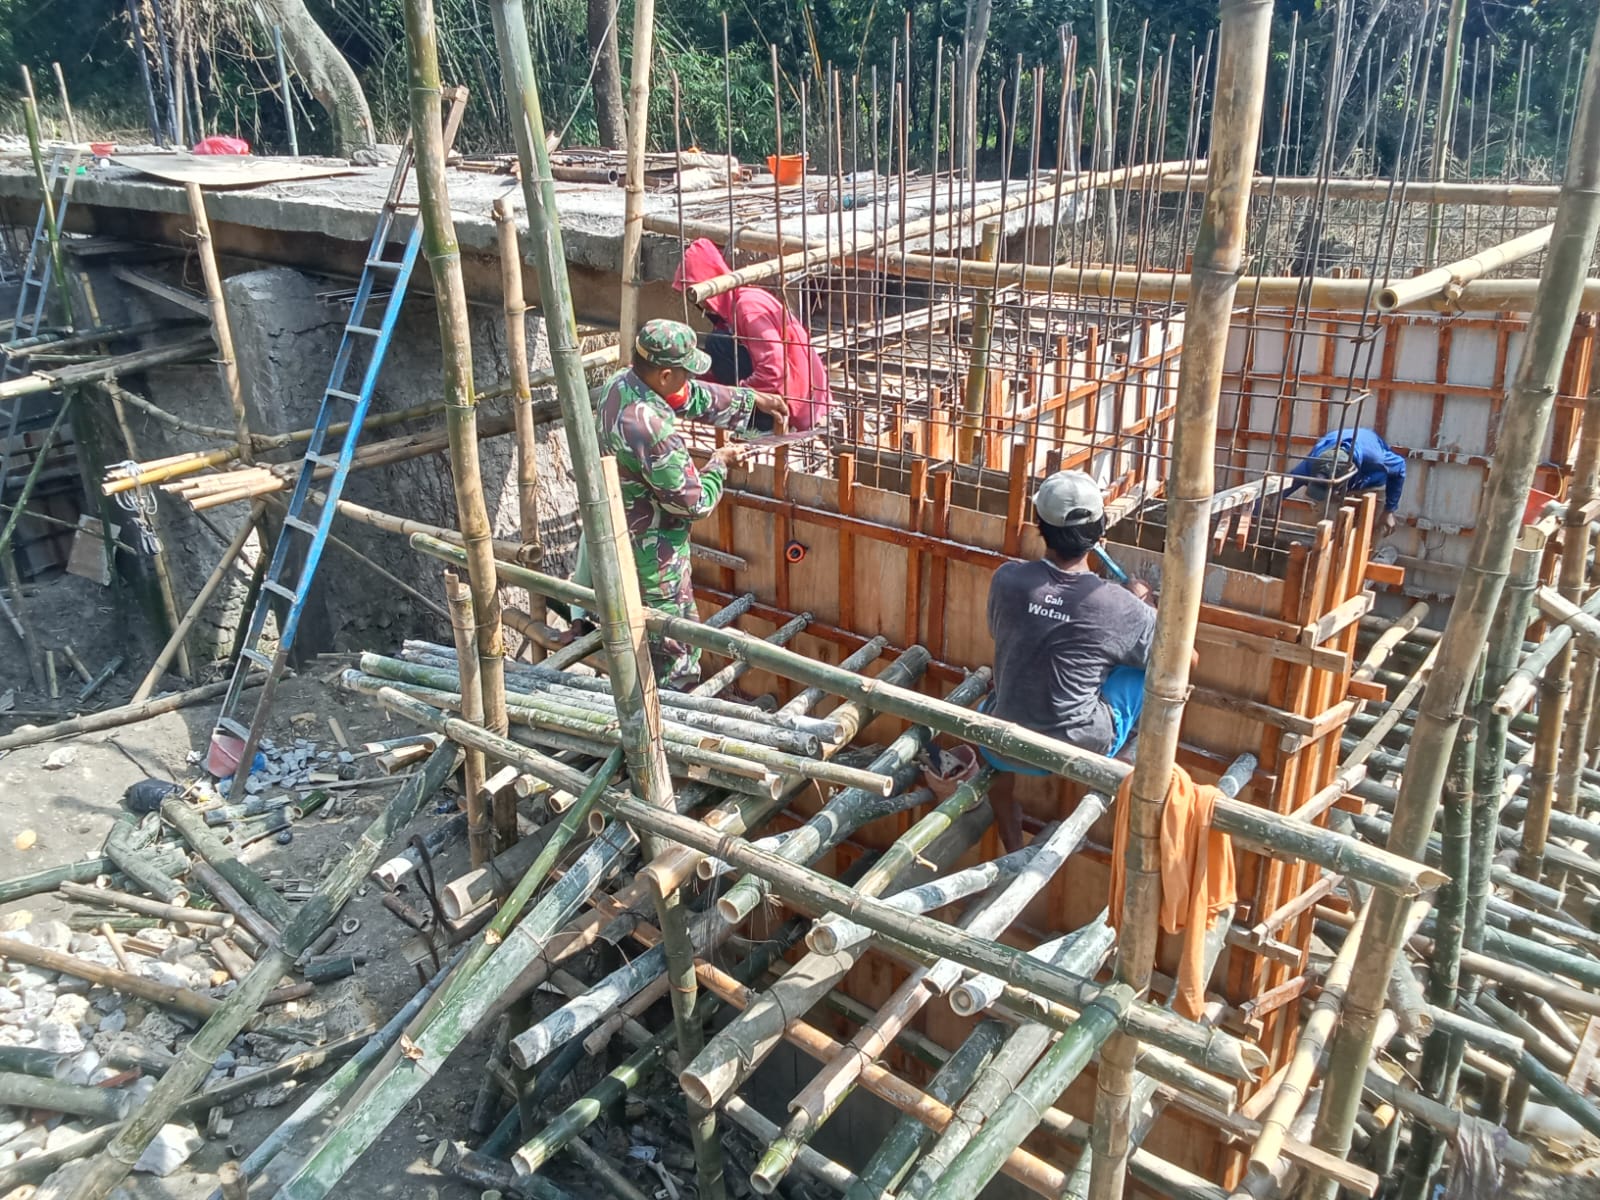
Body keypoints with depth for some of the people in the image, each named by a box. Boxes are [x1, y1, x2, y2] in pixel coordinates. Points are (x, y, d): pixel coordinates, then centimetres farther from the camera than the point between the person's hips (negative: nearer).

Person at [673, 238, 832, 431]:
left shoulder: (749, 305, -19)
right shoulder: (731, 306, 10)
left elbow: (773, 371, -27)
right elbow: (724, 367, 15)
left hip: (795, 396, -10)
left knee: (718, 343, -15)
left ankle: (759, 423, -9)